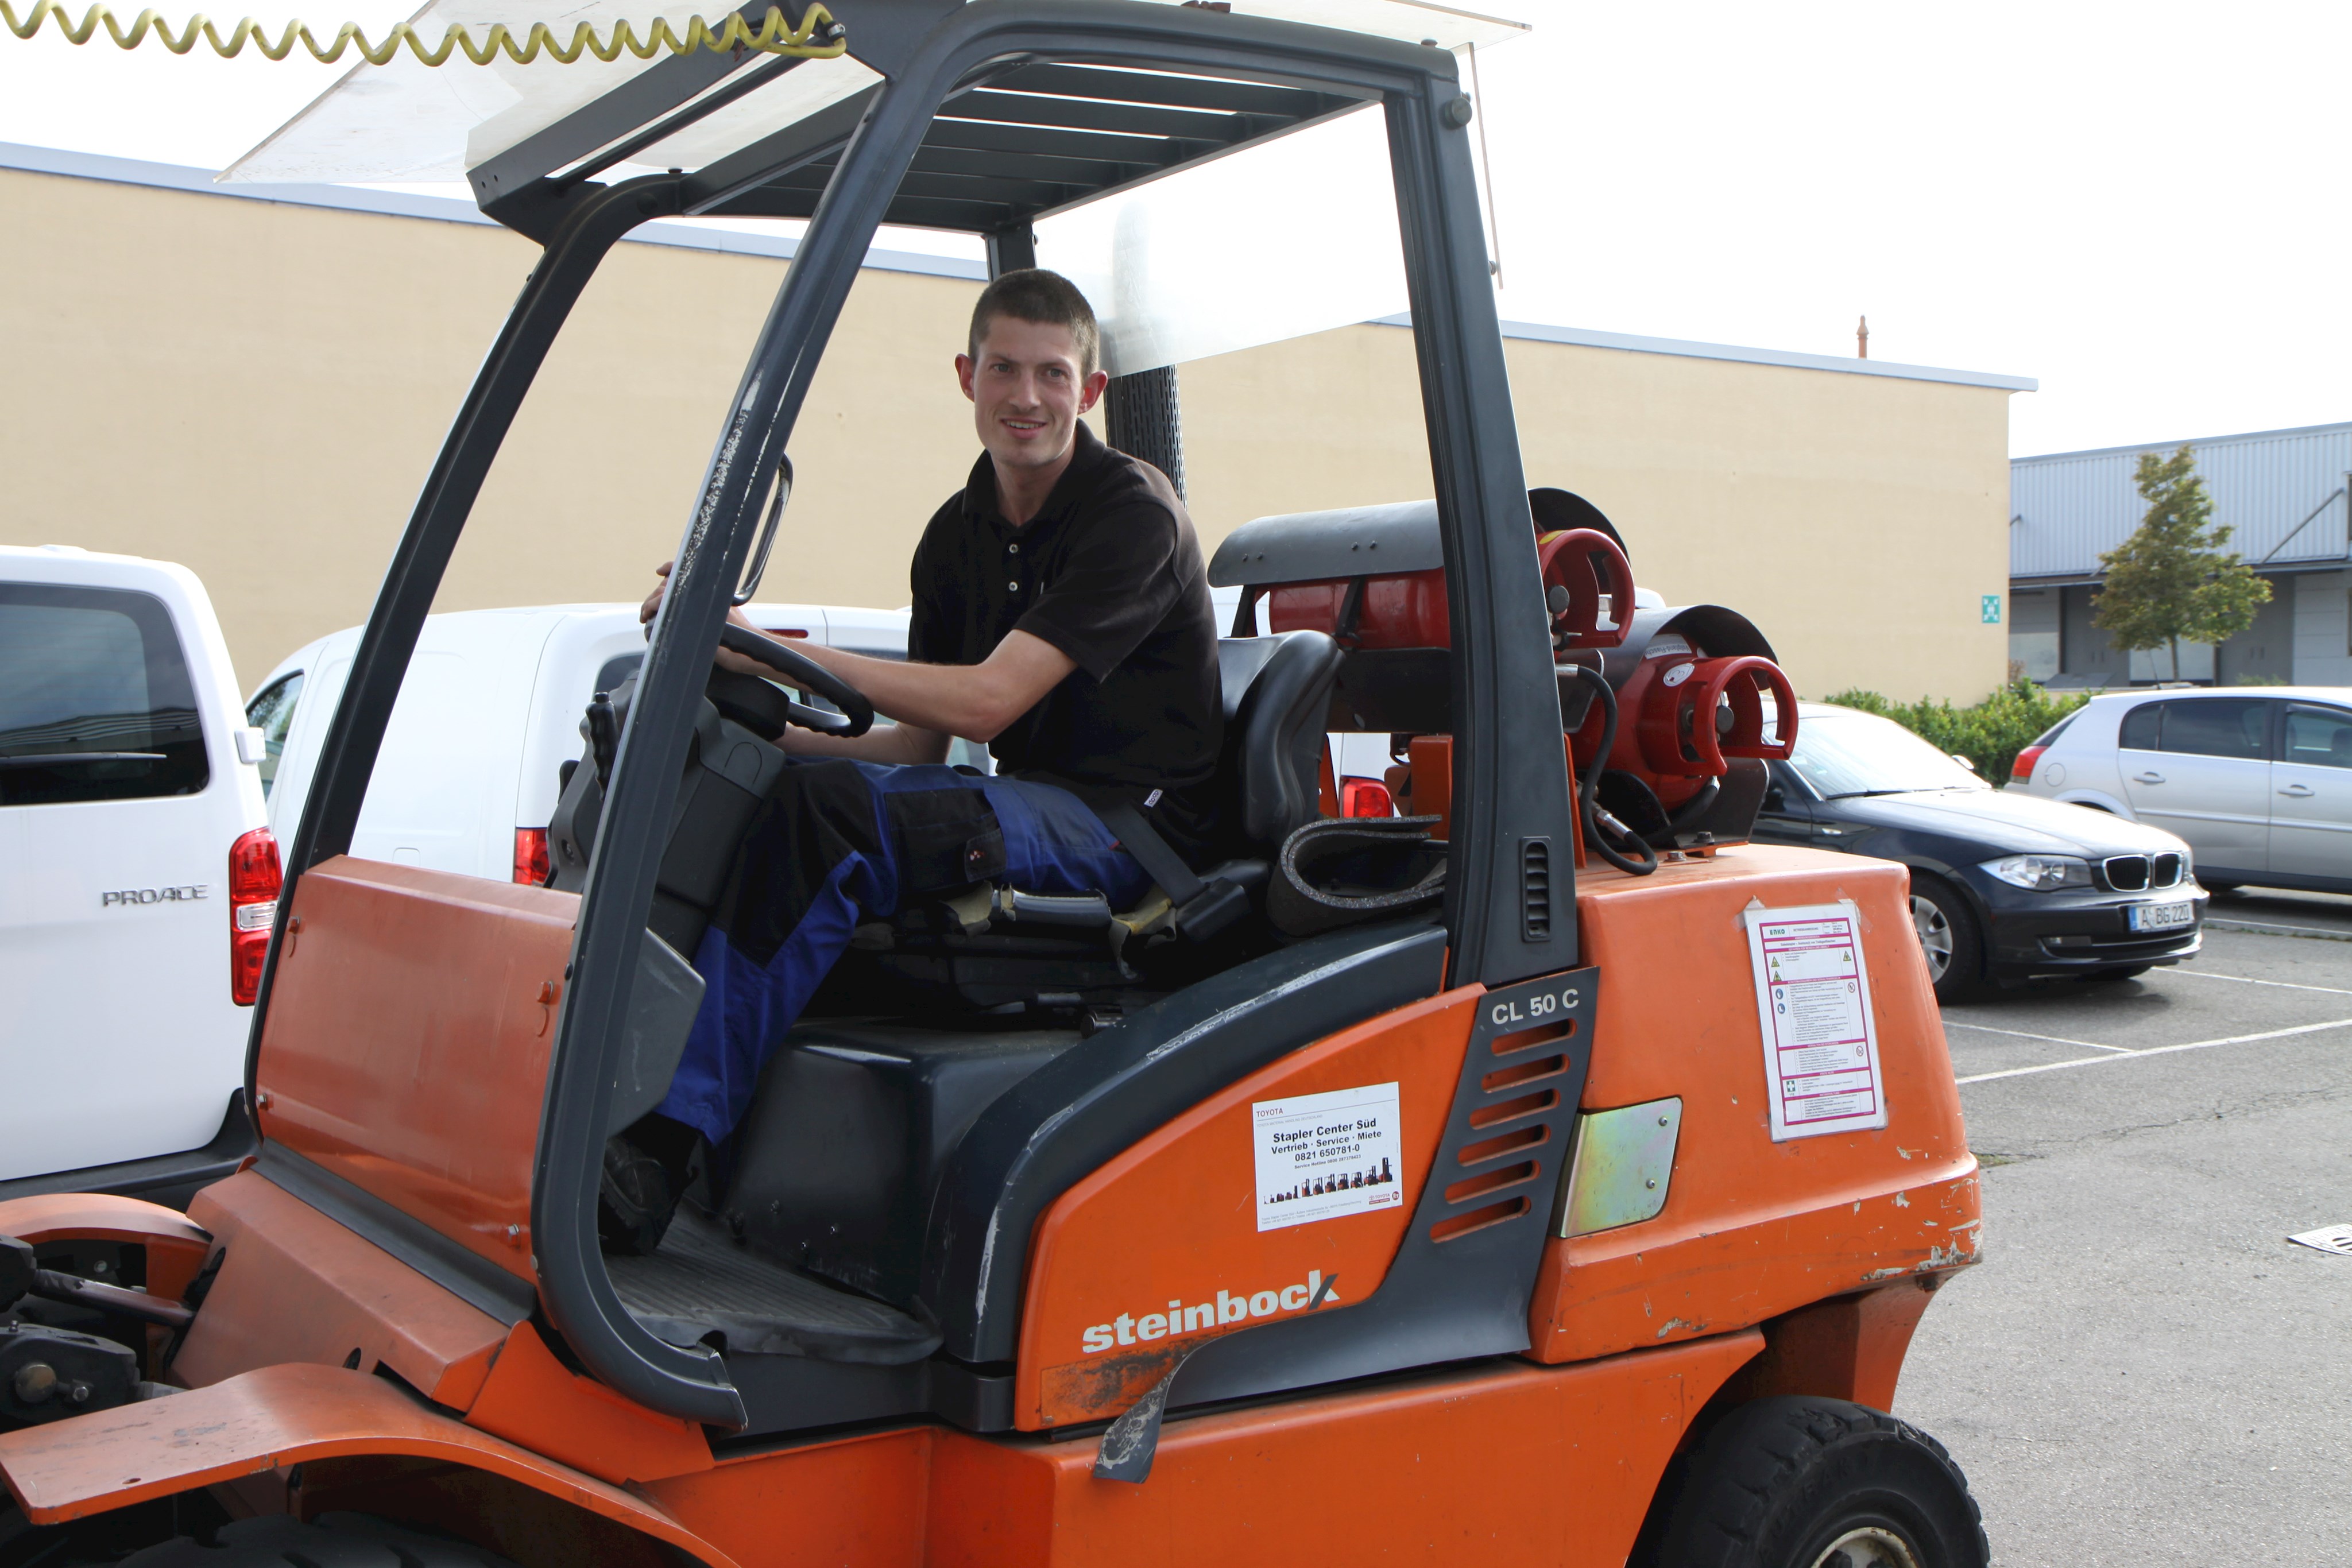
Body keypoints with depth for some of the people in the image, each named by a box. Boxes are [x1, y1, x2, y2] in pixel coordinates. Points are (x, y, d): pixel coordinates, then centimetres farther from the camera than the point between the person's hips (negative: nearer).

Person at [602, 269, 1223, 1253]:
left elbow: (988, 700, -21)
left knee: (826, 811, -30)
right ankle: (653, 1146, -25)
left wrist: (767, 648, -24)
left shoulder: (1133, 514, -10)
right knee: (758, 791, -17)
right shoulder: (957, 536, 13)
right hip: (1026, 816, 7)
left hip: (1131, 833, -7)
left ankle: (660, 1158, -28)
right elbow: (921, 745, 11)